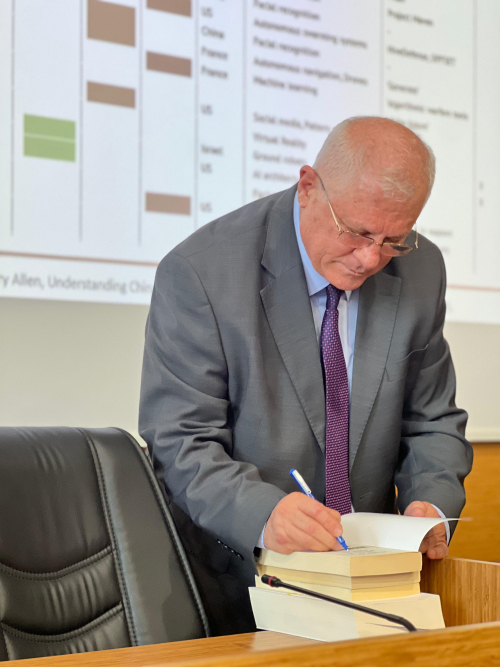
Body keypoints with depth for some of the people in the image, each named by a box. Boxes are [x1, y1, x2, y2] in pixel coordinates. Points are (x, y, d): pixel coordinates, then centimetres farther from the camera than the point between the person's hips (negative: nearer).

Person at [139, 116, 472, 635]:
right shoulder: (200, 271, -12)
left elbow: (432, 423, 12)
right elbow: (179, 444, -14)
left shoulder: (420, 271, 3)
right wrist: (262, 513, -32)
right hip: (238, 570, -3)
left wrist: (430, 503, -9)